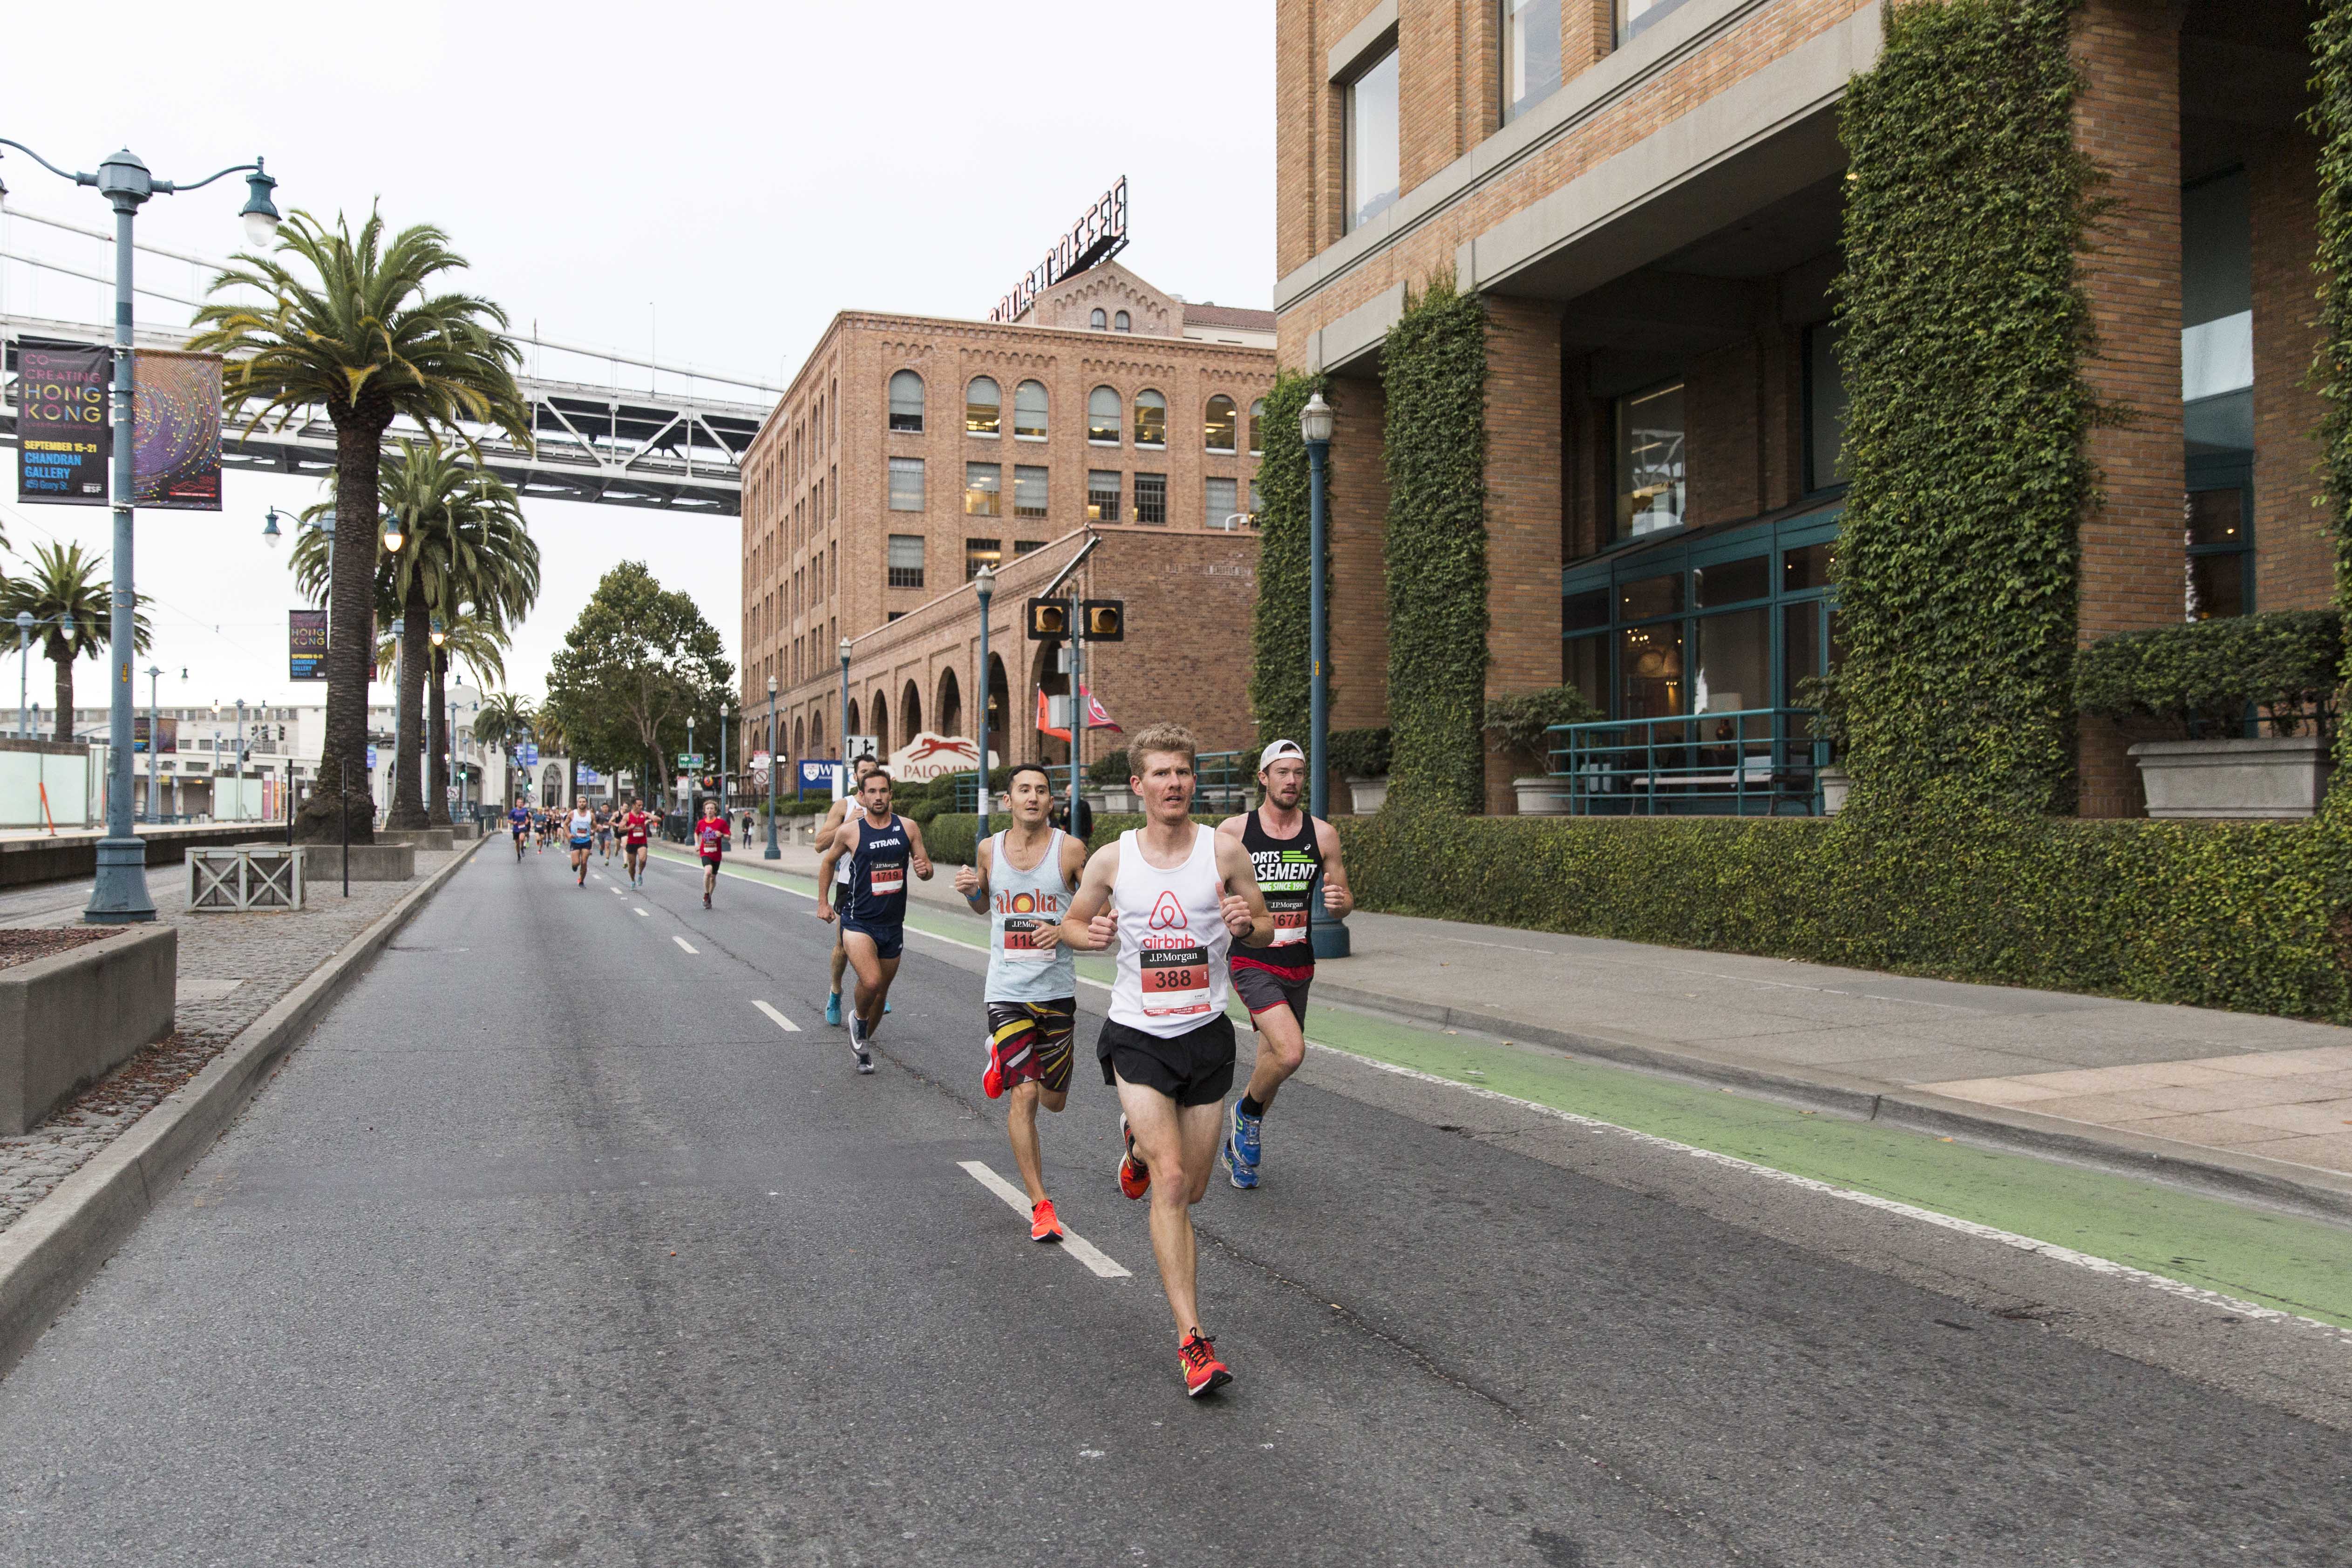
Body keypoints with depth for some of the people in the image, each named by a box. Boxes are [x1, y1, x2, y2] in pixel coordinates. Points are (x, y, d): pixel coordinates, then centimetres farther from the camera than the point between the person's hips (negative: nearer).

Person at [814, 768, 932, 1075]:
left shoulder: (908, 828, 0)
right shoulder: (850, 831, -5)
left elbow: (927, 869, 7)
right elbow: (828, 861, 12)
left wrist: (925, 869, -16)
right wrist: (823, 902, 9)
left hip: (893, 925, 4)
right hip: (858, 921, -3)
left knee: (882, 992, 14)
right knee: (871, 981, -25)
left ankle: (863, 1043, 38)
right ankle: (858, 1018, 8)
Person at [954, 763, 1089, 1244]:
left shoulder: (1070, 849, -5)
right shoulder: (989, 849, 2)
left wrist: (1066, 929, -16)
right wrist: (969, 890, -2)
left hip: (1057, 990, 1)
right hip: (1006, 991, 0)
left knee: (1053, 1099, 14)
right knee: (1023, 1096, -11)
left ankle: (1006, 1057, 47)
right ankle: (1041, 1205, 0)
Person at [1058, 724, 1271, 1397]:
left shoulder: (1224, 850, -4)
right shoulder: (1111, 860, -4)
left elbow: (1266, 930, 4)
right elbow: (1072, 922, 11)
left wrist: (1247, 923, -19)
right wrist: (1091, 933, -13)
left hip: (1206, 1034, 2)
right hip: (1136, 1037, -2)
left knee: (1192, 1189, 13)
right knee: (1170, 1182, -14)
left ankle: (1138, 1142, 47)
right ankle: (1191, 1339, -7)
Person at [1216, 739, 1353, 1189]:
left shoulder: (1323, 835, 2)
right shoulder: (1233, 830, -6)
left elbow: (1343, 903, 9)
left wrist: (1340, 901, -14)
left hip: (1298, 966, 4)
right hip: (1252, 962, -4)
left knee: (1272, 1060, 15)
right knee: (1291, 1053, -23)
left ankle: (1238, 1142, 40)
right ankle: (1248, 1111, 8)